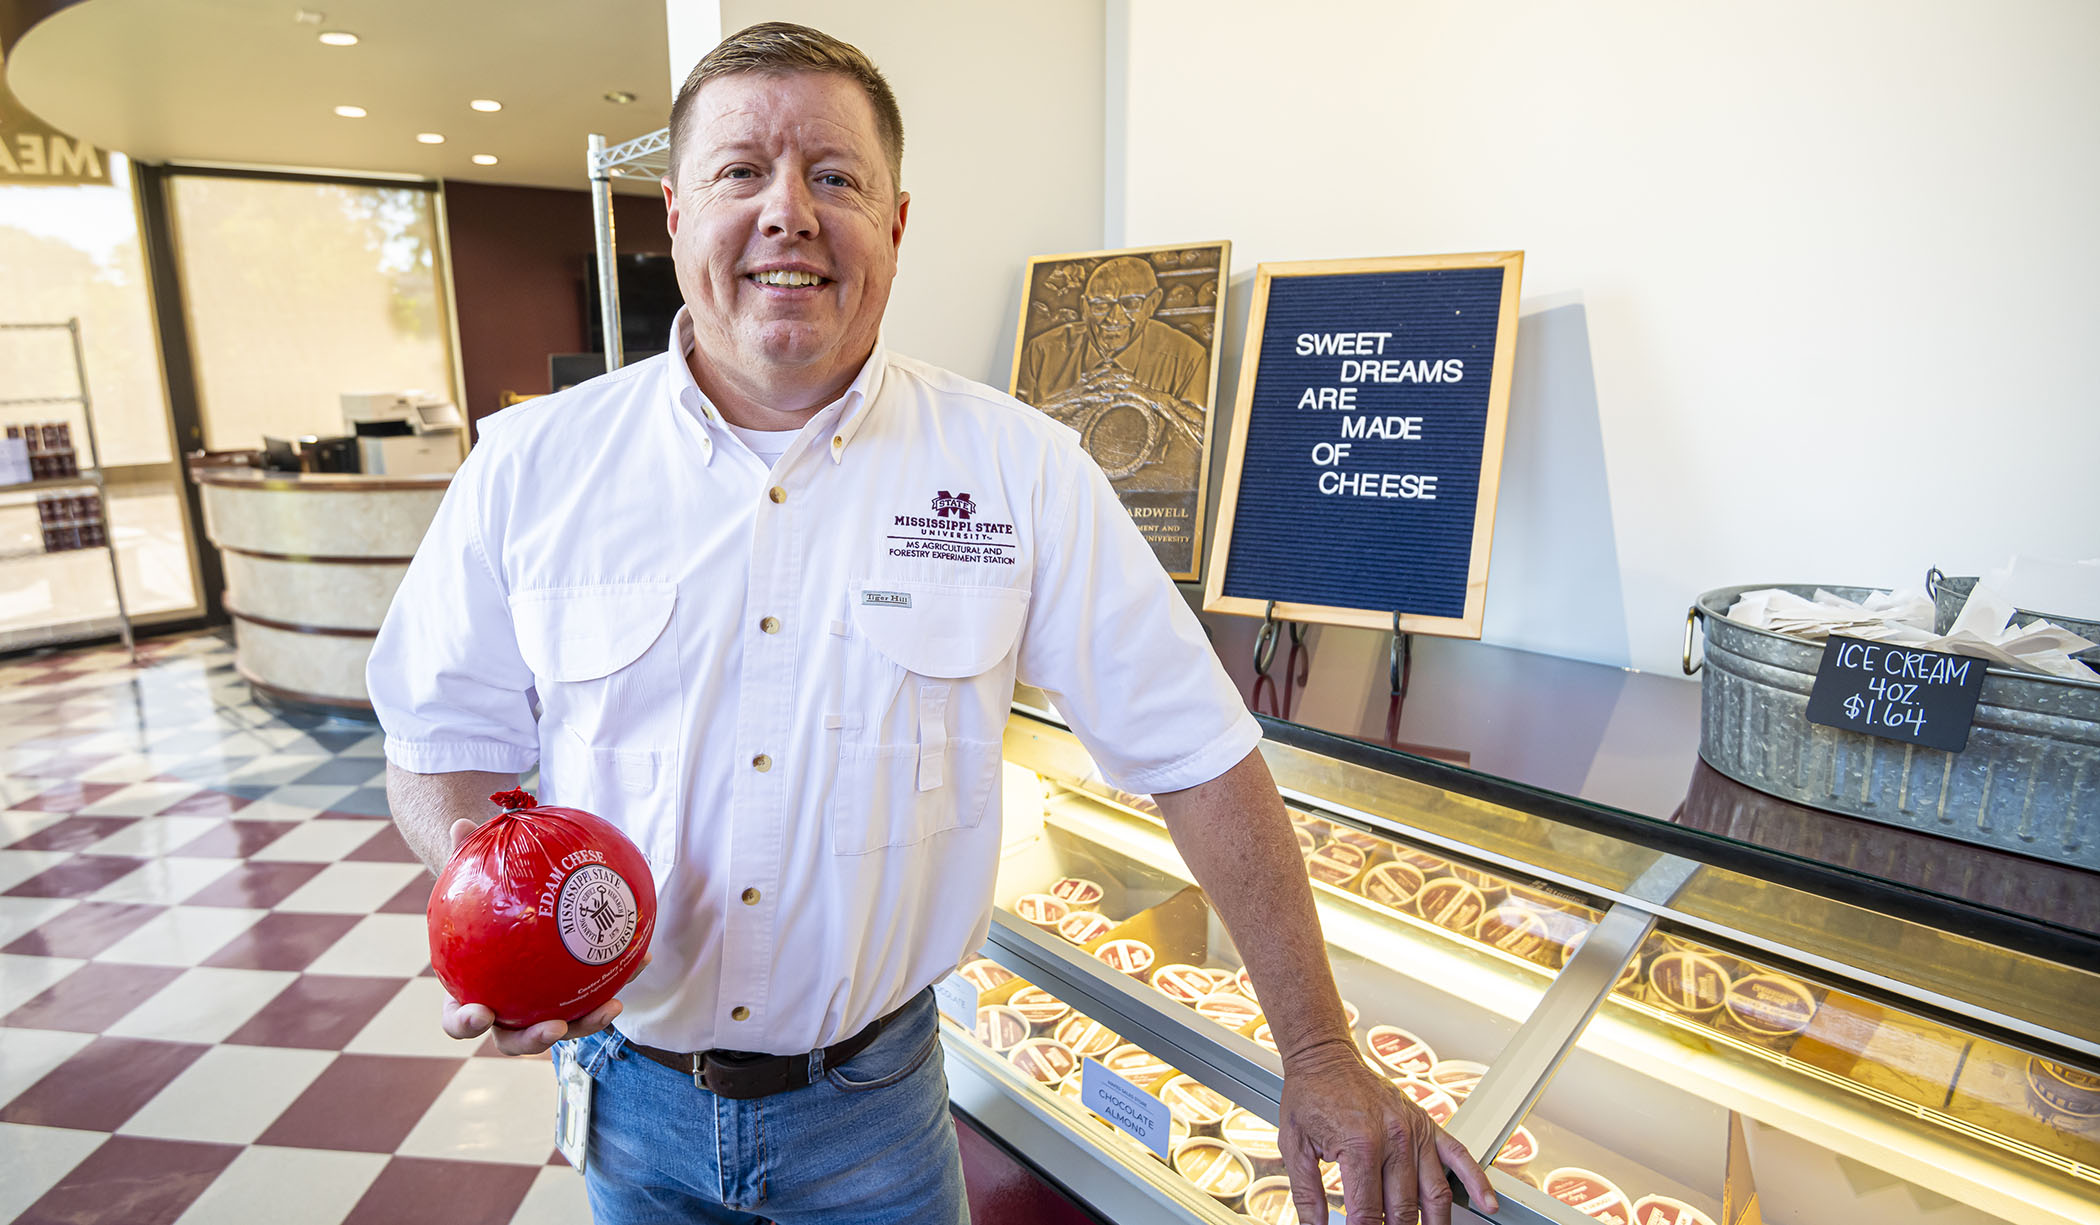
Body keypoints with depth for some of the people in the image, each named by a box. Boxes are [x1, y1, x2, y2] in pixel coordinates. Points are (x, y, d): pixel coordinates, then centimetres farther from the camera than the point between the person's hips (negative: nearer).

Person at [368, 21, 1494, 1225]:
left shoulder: (1018, 470, -14)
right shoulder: (530, 466, -8)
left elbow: (1195, 752, -11)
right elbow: (446, 744, 2)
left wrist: (1321, 1055, -9)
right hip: (632, 1094, 3)